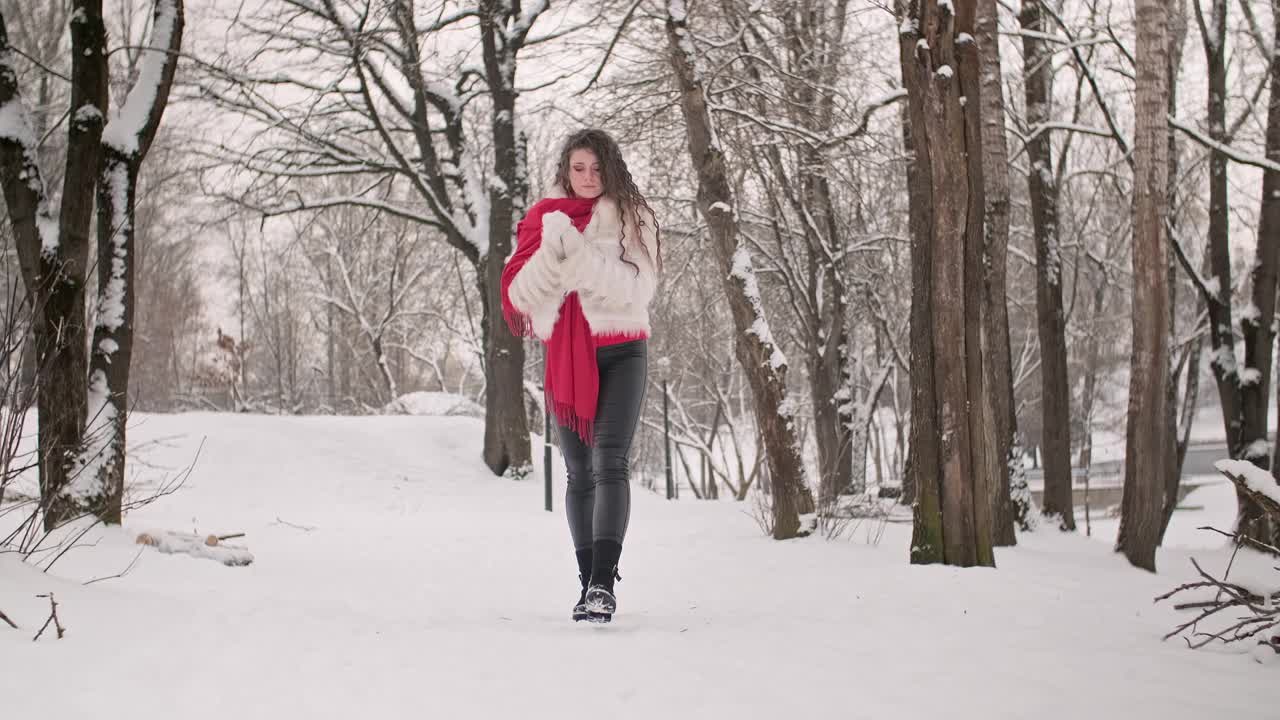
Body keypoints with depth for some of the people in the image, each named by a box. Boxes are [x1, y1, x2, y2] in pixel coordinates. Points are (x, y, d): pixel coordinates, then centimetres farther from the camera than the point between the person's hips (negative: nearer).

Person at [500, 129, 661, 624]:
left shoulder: (630, 217, 0)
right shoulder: (544, 219, 6)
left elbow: (638, 287, -13)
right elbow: (520, 293, -3)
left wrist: (583, 256, -24)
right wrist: (552, 250, -19)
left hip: (620, 353, -3)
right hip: (566, 356, 3)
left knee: (610, 462, -19)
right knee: (579, 472, 9)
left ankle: (604, 582, -26)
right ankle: (589, 582, 16)